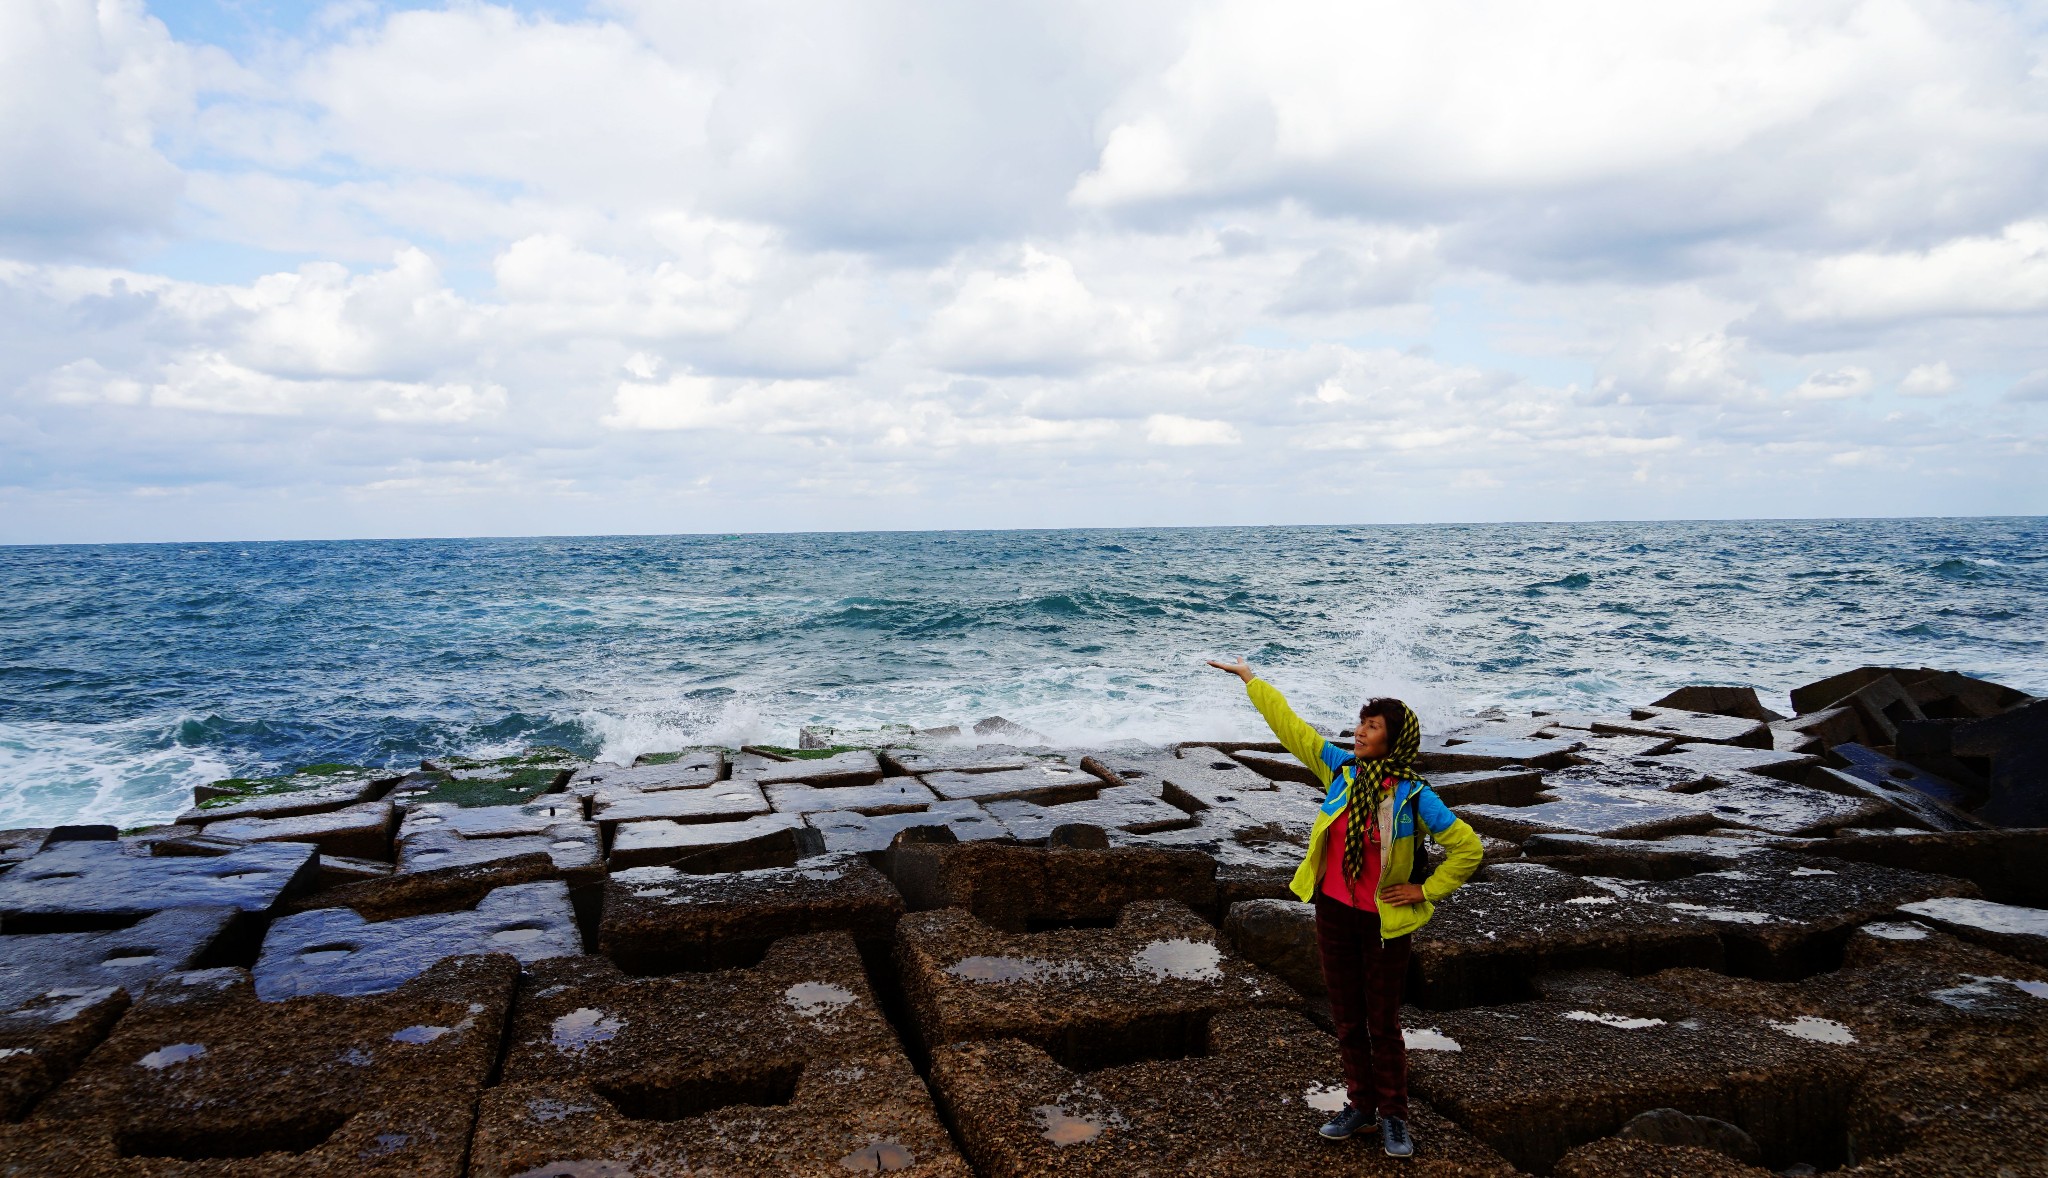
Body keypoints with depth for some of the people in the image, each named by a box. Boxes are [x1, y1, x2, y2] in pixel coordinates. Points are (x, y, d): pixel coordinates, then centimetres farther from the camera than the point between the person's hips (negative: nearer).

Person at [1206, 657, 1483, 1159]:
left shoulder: (1414, 796, -16)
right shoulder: (1341, 769, -5)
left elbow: (1467, 848, -10)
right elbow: (1291, 726, 3)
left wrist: (1425, 891, -9)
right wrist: (1250, 679, 7)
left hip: (1384, 923, -4)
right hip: (1333, 913, 4)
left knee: (1382, 1024, 7)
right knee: (1347, 1018, 15)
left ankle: (1393, 1116, 25)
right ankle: (1361, 1105, 31)